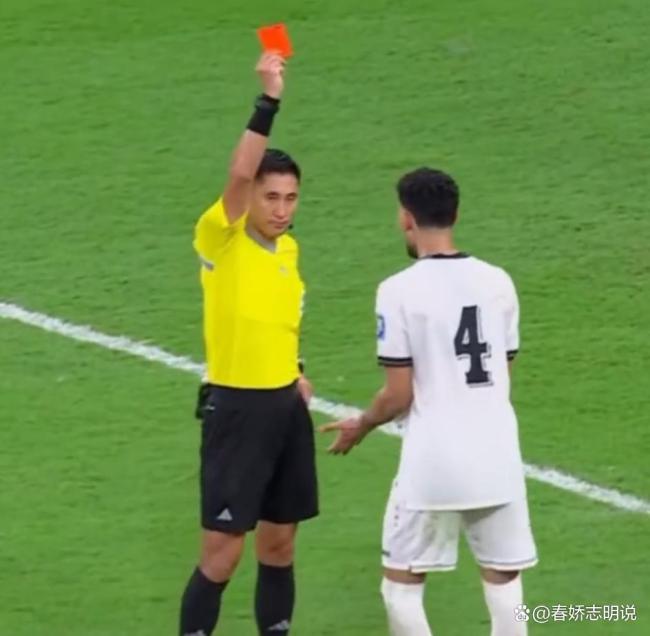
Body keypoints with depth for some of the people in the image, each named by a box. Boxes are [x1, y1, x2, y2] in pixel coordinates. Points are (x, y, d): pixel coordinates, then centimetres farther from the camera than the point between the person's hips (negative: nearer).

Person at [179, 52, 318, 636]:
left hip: (286, 406, 7)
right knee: (222, 553, -5)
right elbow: (239, 174, -31)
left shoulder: (288, 248, 8)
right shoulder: (221, 239, -12)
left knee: (279, 544, 13)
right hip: (236, 408, -7)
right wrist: (269, 101, -36)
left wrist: (295, 372, 14)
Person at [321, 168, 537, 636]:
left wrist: (360, 427, 11)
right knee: (503, 583, 10)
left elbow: (399, 396, -9)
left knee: (401, 586, 9)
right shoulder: (498, 282, 4)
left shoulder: (400, 291, -10)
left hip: (432, 465, -4)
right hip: (497, 457, 4)